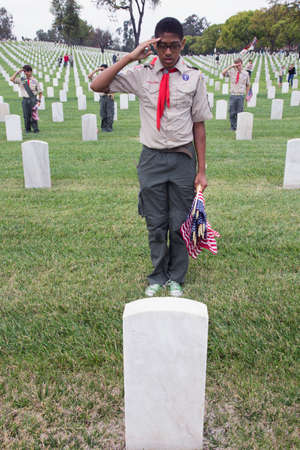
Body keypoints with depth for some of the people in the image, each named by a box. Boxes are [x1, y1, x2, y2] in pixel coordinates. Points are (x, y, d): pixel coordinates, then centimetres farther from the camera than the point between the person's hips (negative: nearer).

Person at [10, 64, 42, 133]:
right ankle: (27, 129, 15)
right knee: (26, 115, 4)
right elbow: (12, 79, -6)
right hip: (25, 100, 2)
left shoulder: (35, 81, 2)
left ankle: (35, 129, 2)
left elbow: (40, 91, 7)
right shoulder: (21, 80, 5)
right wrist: (18, 72, -6)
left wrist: (39, 100, -2)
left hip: (33, 99, -2)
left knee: (33, 115, -6)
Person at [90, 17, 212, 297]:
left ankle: (176, 278, 27)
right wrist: (130, 57, -11)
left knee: (180, 223, 8)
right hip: (152, 158, 0)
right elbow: (97, 86, -6)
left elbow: (198, 125, 1)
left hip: (182, 158, 0)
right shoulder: (141, 75, 1)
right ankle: (158, 276, 29)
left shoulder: (193, 77, 1)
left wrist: (201, 170, -2)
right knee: (155, 223, 9)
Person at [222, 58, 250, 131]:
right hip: (233, 95, 0)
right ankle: (233, 128, 14)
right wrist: (231, 66, -16)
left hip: (241, 95, 0)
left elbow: (248, 85, 14)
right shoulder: (232, 71, 3)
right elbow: (223, 73, -13)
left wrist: (246, 95, 12)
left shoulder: (246, 73, 5)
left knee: (240, 113, 1)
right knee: (232, 113, 1)